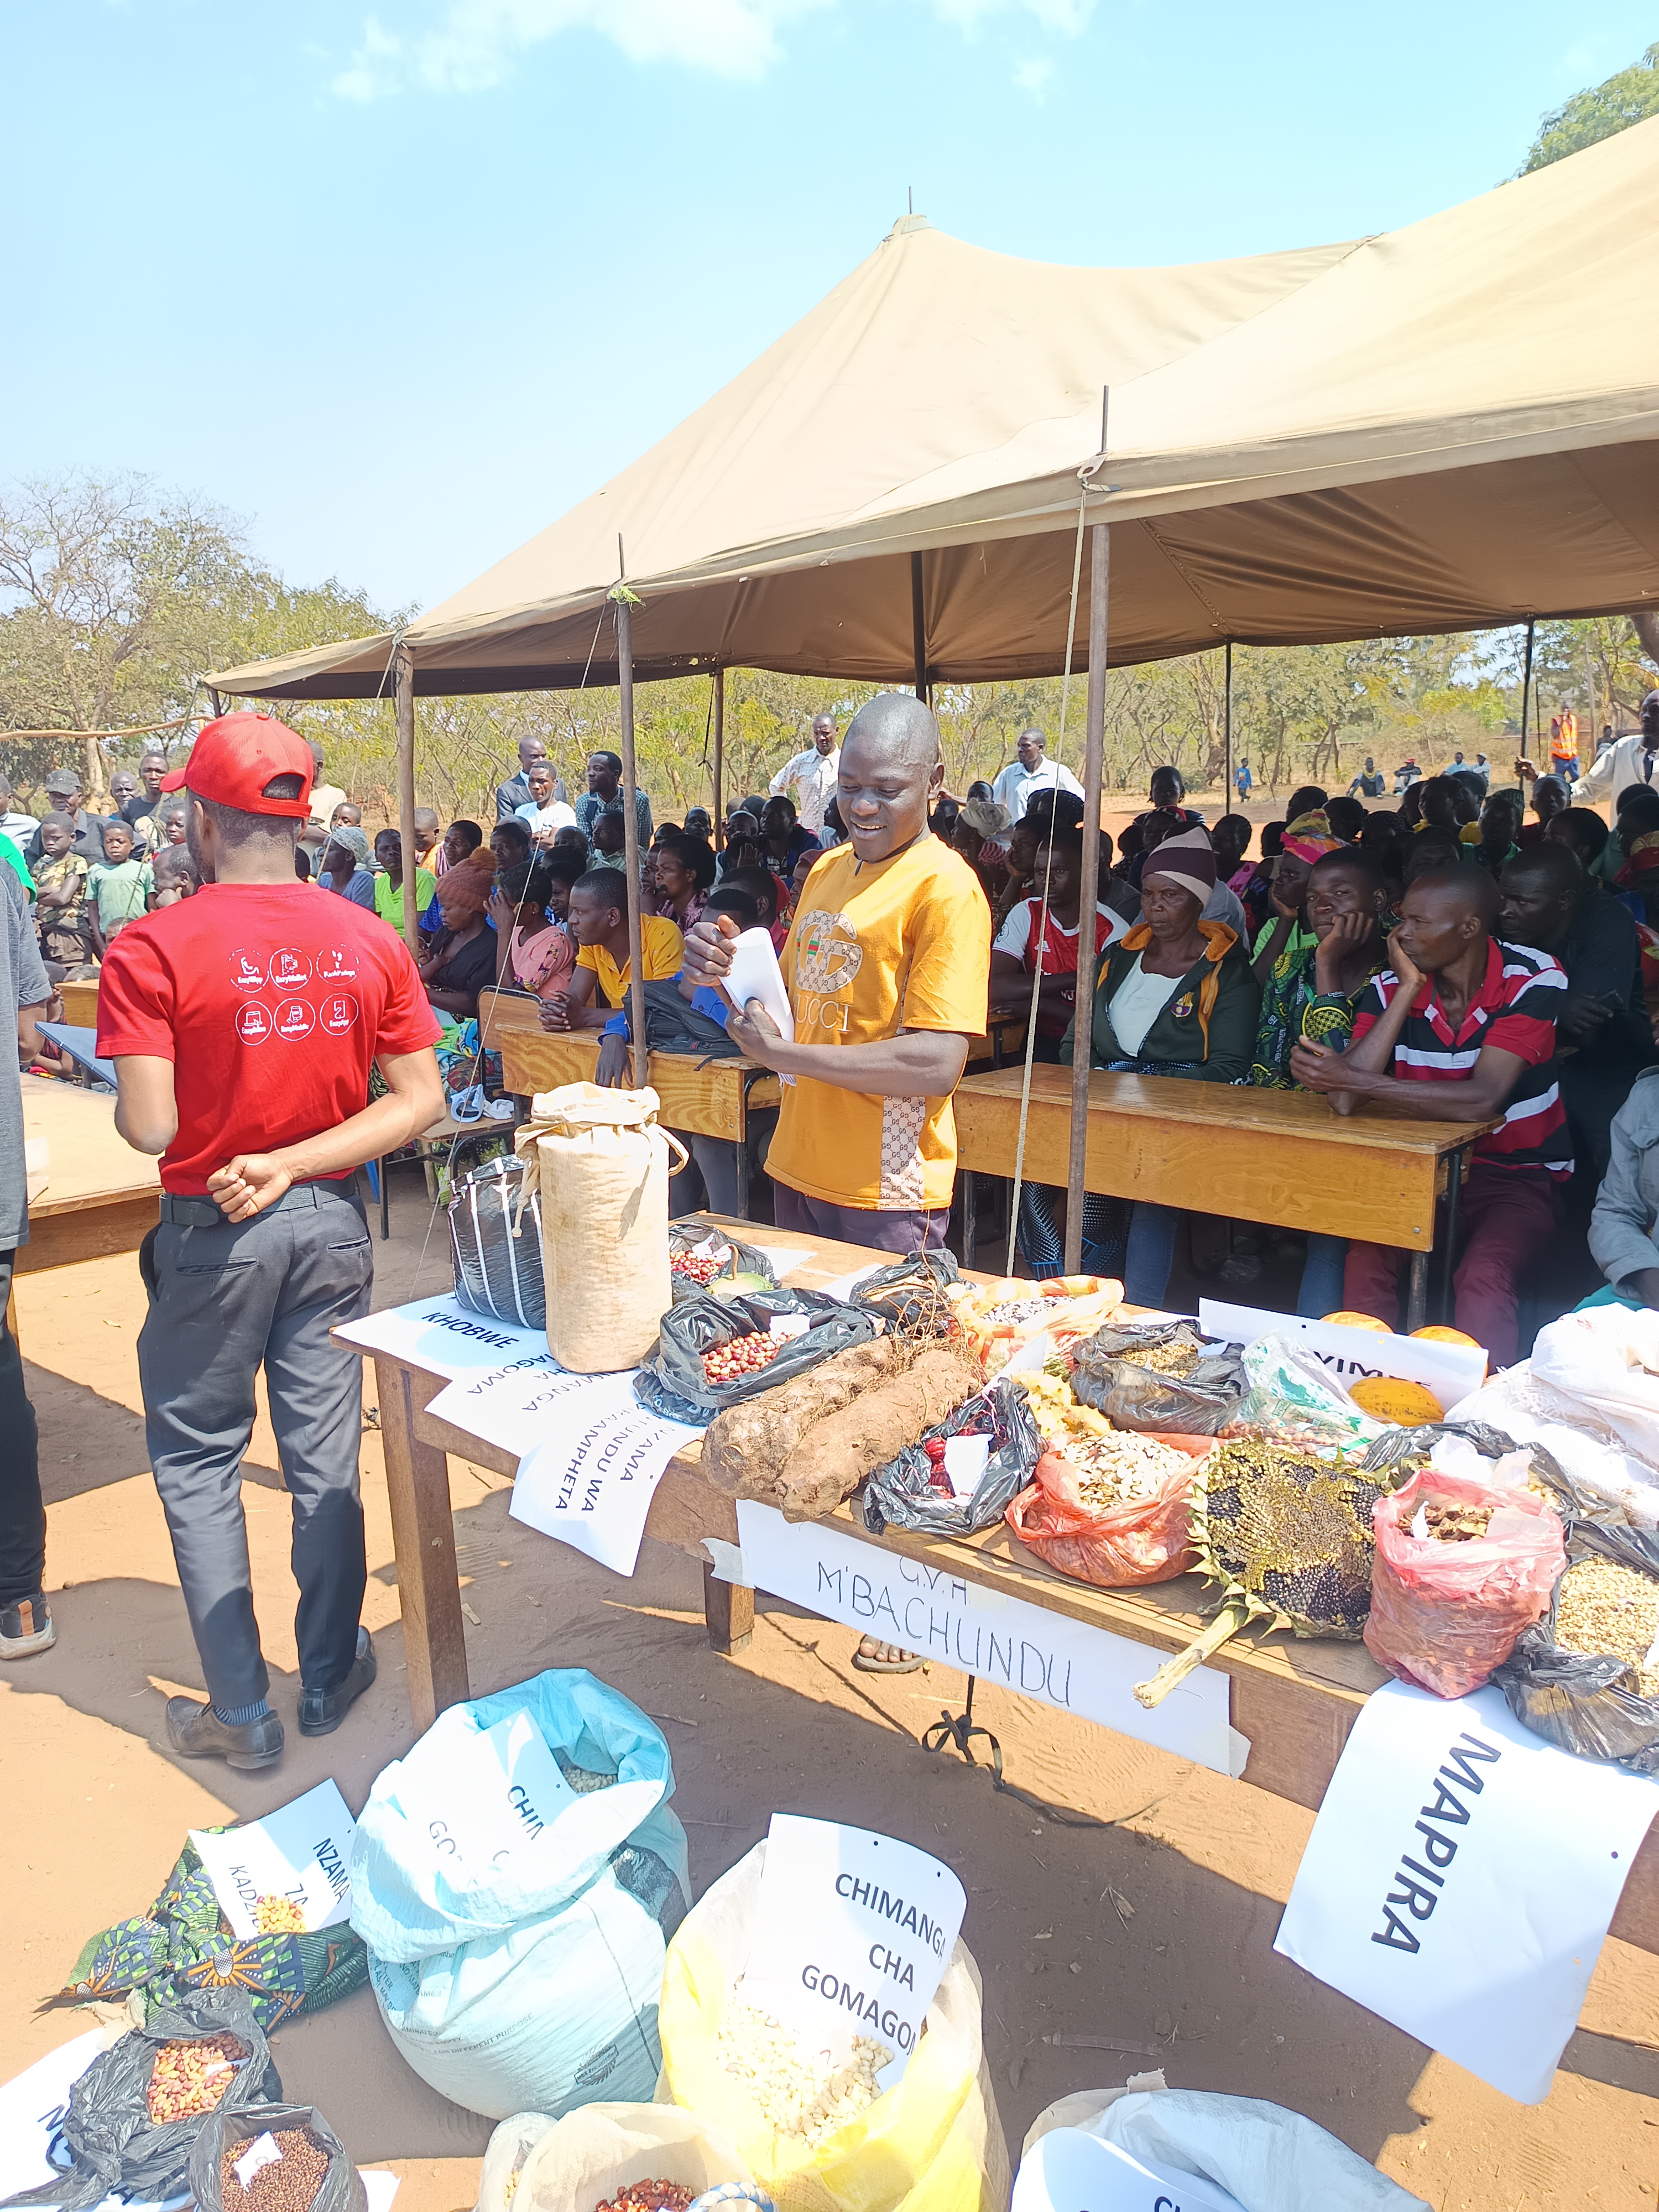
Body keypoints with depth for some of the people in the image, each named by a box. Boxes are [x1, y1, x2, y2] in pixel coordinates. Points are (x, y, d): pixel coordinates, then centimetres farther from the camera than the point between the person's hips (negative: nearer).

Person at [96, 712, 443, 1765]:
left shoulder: (153, 948, -15)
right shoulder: (371, 943, -3)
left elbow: (148, 1126, -19)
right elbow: (421, 1100, -6)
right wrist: (293, 1163, -8)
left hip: (212, 1234, -3)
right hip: (331, 1224, 3)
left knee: (198, 1461, 14)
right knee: (326, 1457, 15)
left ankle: (242, 1712, 21)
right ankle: (331, 1678, 31)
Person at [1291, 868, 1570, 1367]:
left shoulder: (1534, 979, -11)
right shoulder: (1390, 986, -2)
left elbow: (1482, 1099, -24)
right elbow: (1344, 1100, -17)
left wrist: (1356, 1080, -28)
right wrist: (1408, 991, -15)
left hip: (1518, 1176, -2)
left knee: (1483, 1275, -32)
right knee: (1366, 1254, -27)